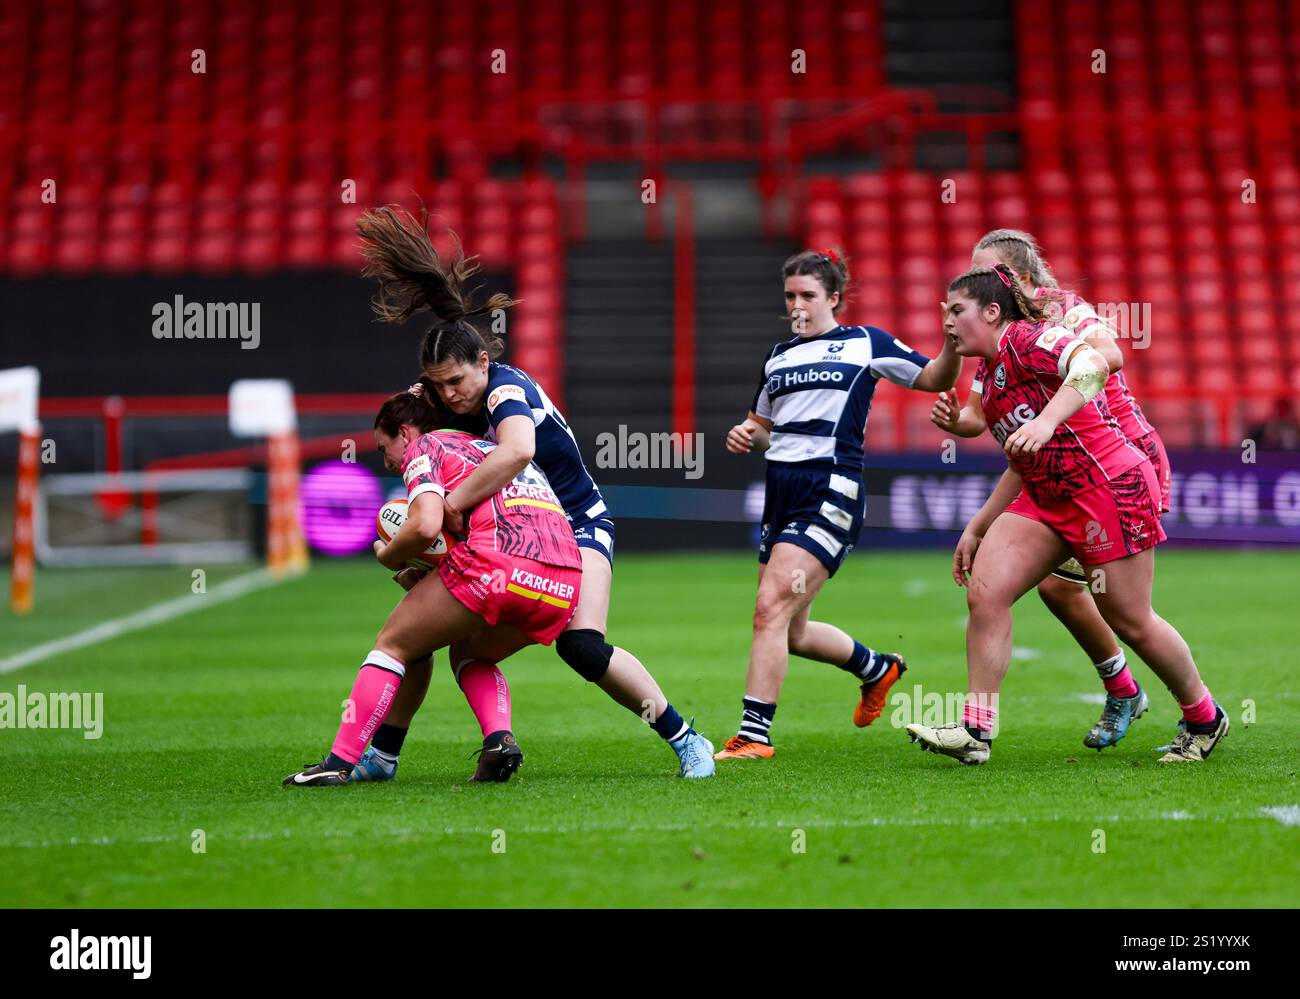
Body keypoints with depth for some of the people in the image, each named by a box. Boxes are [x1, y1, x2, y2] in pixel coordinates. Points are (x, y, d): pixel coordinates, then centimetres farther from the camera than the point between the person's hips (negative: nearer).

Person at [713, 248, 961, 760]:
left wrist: (954, 345, -12)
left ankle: (753, 734, -15)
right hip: (781, 491, 7)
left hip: (831, 492, -7)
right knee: (792, 633, 12)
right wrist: (744, 435, 4)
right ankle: (877, 667, 39)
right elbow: (763, 426, 27)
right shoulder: (779, 355, 18)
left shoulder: (865, 344, 3)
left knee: (772, 608, -18)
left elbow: (934, 379, 8)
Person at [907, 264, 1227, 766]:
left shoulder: (1026, 338, -12)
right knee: (984, 591, -9)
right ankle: (975, 730, -9)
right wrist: (976, 530, 22)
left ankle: (1204, 719, 22)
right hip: (1047, 498, 9)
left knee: (1130, 621, 1)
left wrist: (1047, 420, -47)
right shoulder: (990, 376, 15)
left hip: (1110, 486, -9)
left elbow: (1093, 365, -33)